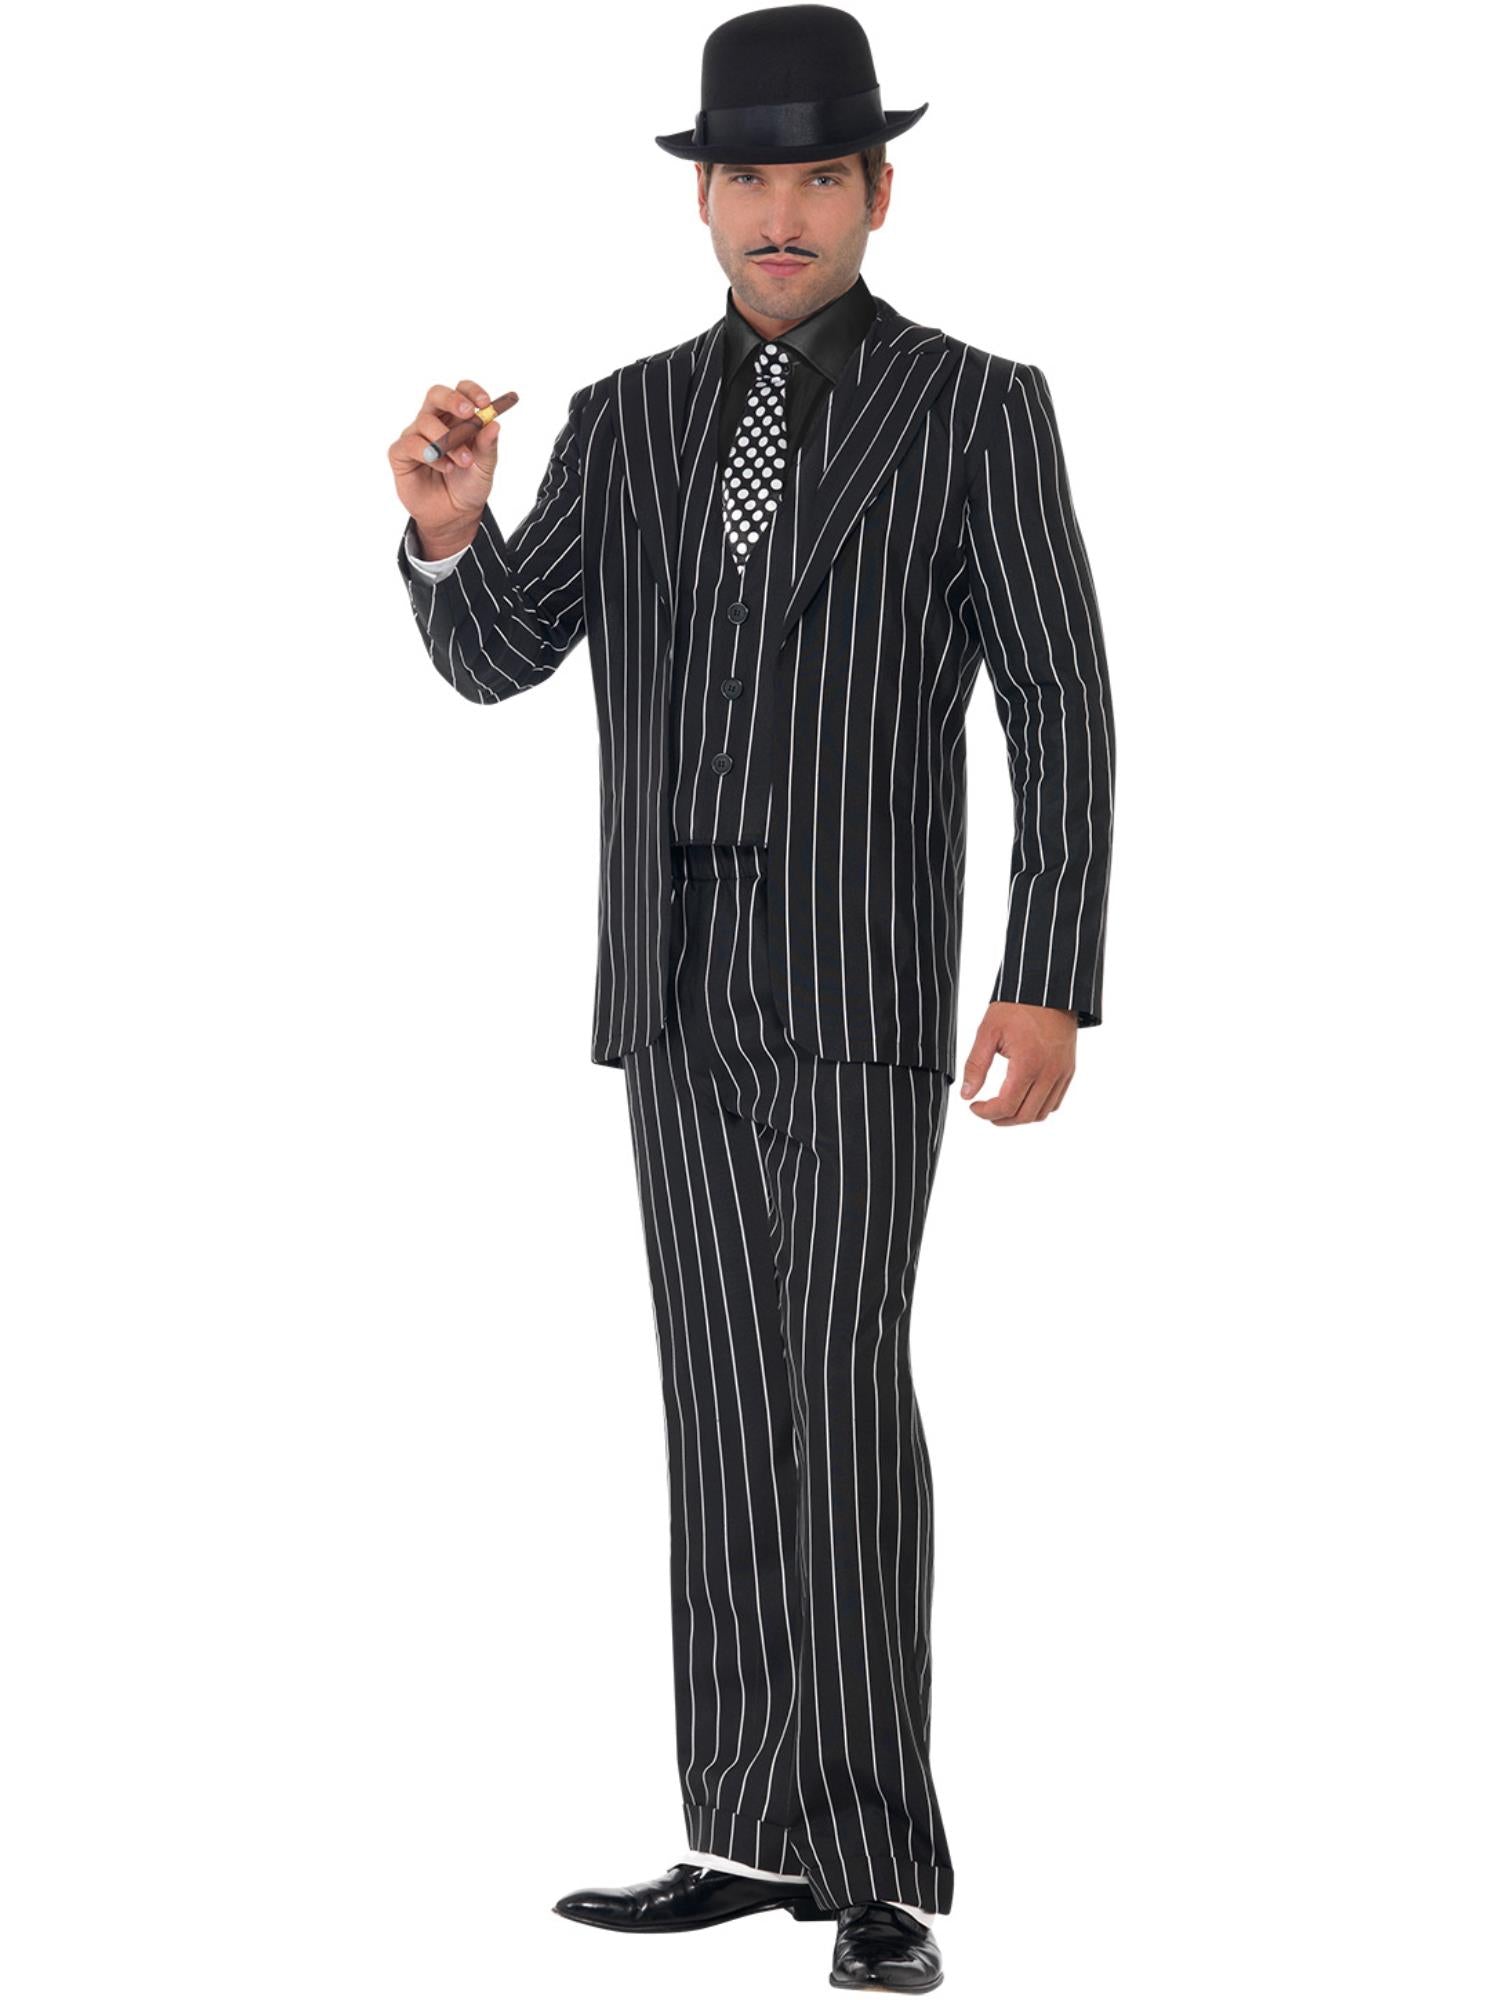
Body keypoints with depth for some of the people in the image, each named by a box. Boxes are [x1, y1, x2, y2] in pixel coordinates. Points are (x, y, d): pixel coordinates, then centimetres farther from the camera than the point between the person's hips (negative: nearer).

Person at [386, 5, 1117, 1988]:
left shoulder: (981, 407, -3)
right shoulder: (630, 422, 11)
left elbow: (1063, 713, -7)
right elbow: (496, 660, 2)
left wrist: (1054, 984, -16)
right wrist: (448, 525, -21)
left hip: (864, 971, -5)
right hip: (677, 982, 5)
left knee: (843, 1390, -15)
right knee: (728, 1402, 6)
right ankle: (755, 1835, 13)